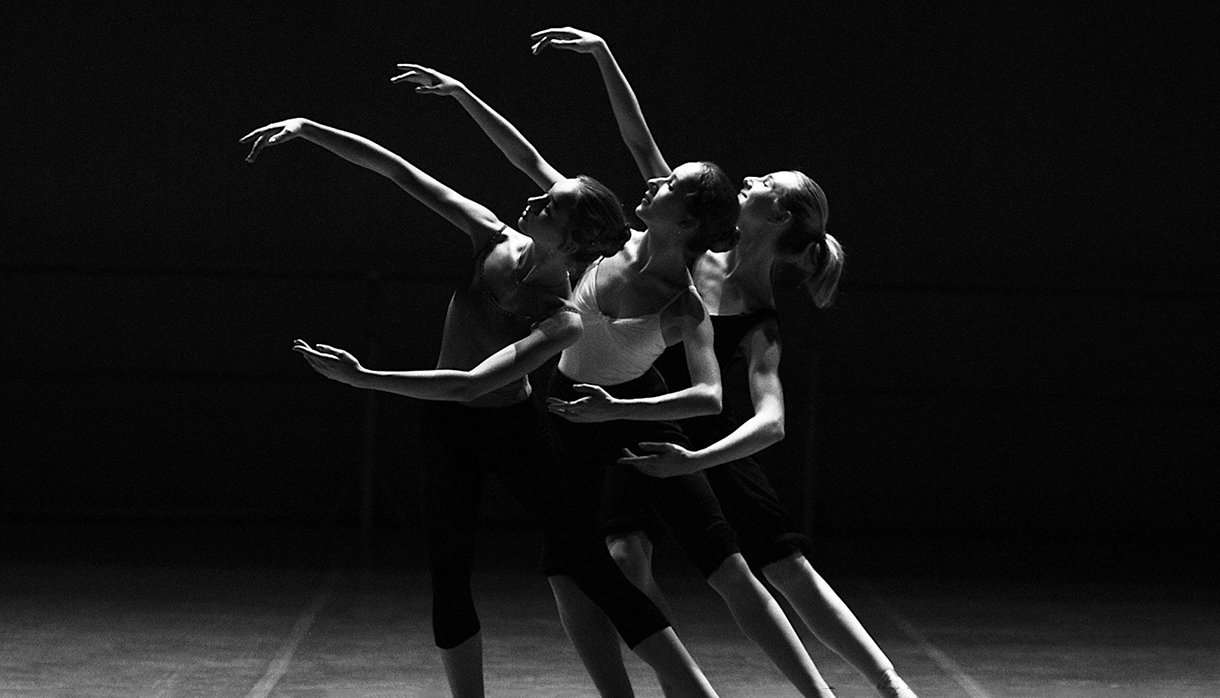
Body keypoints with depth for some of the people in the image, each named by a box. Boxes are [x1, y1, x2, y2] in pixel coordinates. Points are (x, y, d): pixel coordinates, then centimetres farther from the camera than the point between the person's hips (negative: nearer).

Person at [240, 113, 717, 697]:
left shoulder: (563, 322, -29)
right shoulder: (495, 241, -15)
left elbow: (469, 385, -37)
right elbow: (401, 173, -13)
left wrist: (364, 378, -41)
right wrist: (305, 129, -17)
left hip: (514, 430, -5)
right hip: (449, 430, 5)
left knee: (591, 567, -10)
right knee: (448, 577, 1)